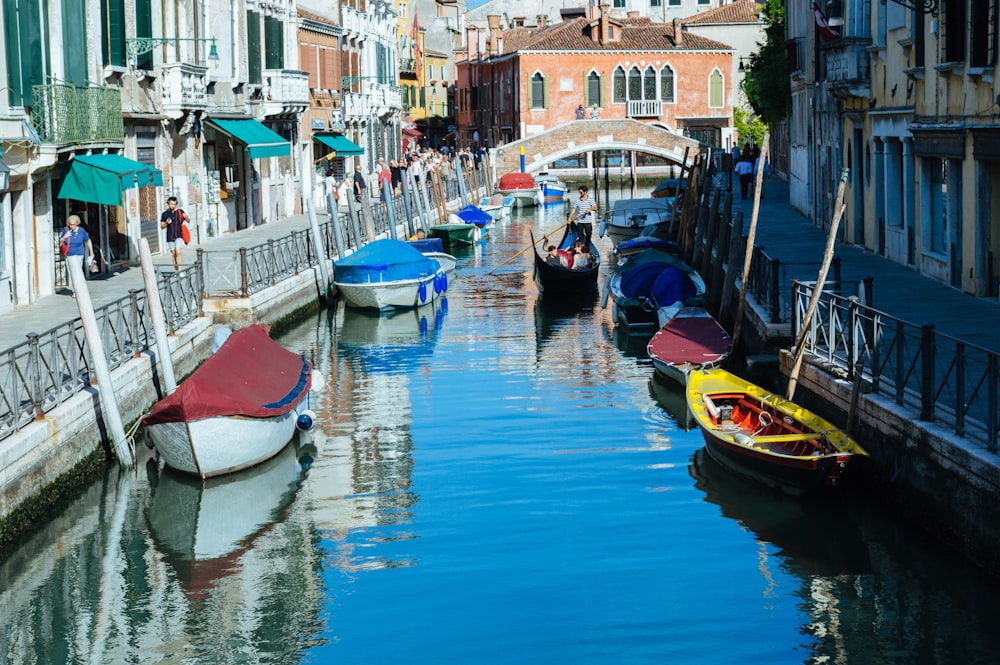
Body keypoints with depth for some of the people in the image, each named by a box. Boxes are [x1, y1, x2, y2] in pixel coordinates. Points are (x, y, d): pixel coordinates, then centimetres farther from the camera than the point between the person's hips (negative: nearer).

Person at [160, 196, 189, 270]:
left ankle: (180, 270, -21)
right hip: (170, 237, 3)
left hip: (179, 235, -3)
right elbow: (161, 226, 10)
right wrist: (166, 223, -12)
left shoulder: (180, 212, 0)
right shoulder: (164, 214, 5)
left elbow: (188, 221, -5)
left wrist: (186, 217, -28)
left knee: (178, 252, -19)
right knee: (173, 254, 7)